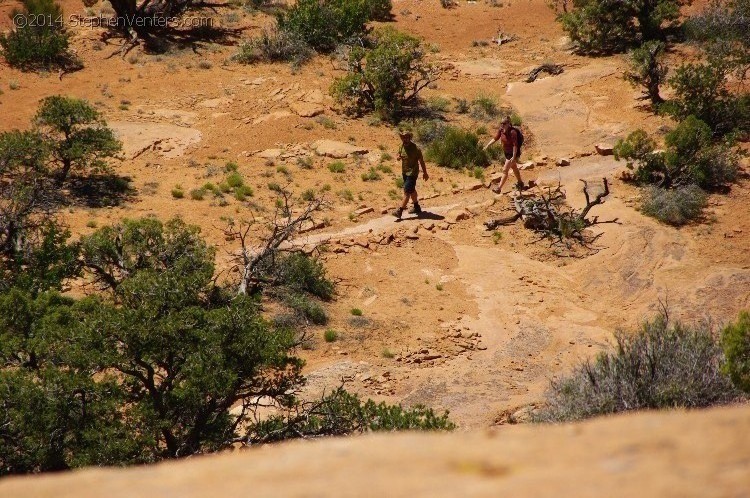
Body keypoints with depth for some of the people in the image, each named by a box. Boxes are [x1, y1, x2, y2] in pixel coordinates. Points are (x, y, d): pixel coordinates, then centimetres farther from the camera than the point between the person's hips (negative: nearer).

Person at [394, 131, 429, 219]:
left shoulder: (415, 149, -19)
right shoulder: (402, 146, 1)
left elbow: (421, 160, -10)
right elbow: (399, 154, 18)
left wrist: (425, 173, -4)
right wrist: (399, 157, -8)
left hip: (412, 173, -8)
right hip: (405, 172, 8)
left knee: (407, 192, -11)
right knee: (412, 190, 21)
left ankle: (399, 212, -16)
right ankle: (417, 208, 37)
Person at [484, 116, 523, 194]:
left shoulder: (512, 132, -29)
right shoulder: (501, 130, -8)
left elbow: (515, 145, -28)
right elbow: (495, 139, 1)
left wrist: (514, 157, -29)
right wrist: (487, 146, -9)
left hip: (513, 153, -8)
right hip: (507, 152, 8)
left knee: (505, 170, -9)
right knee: (514, 168, 25)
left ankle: (499, 188, -9)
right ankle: (520, 183, 44)